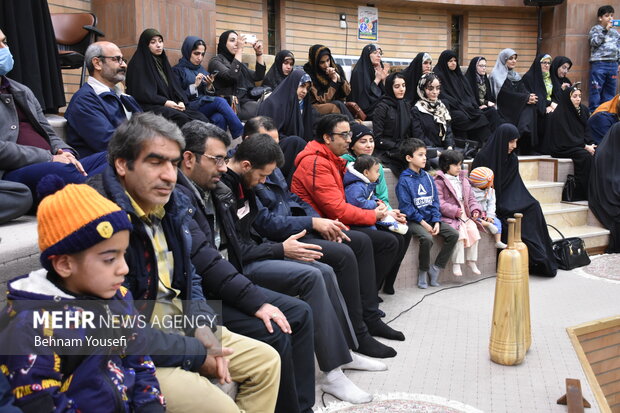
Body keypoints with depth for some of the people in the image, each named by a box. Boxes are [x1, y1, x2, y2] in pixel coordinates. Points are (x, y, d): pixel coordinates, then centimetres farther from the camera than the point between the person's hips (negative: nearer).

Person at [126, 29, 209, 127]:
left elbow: (174, 85, 16)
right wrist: (164, 102, -15)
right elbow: (140, 93, -9)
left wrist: (181, 101, -4)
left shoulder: (162, 61, 22)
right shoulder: (138, 64, -1)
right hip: (150, 106, -7)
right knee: (182, 119, -34)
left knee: (201, 118, -20)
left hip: (171, 104, 7)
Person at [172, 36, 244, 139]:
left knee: (220, 118, -32)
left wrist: (209, 86, -2)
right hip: (190, 108, -5)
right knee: (220, 101, -29)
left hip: (207, 105, 5)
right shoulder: (178, 70, 6)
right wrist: (194, 85, -9)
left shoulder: (201, 69, 22)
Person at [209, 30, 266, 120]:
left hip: (246, 101, 7)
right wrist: (239, 50, -10)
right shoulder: (216, 61, 5)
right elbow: (231, 76, -15)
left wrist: (259, 53, 12)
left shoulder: (237, 62, 26)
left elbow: (258, 76, 21)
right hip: (231, 105, -6)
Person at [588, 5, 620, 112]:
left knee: (610, 91, 7)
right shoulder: (595, 29, 6)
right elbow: (595, 42, -10)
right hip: (599, 63, -5)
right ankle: (594, 113, -3)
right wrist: (606, 29, -8)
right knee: (596, 90, -7)